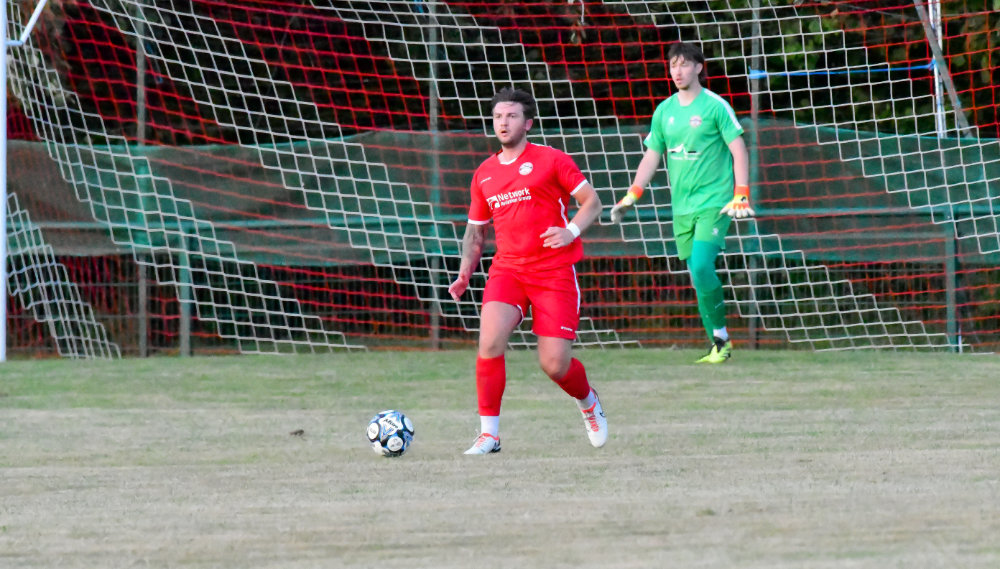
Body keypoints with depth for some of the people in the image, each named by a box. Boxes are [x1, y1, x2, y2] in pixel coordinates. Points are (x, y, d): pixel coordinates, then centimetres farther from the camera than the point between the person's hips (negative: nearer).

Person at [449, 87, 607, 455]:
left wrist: (571, 231, -17)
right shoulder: (484, 174, 13)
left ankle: (588, 402, 31)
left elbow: (592, 201, 2)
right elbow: (475, 230, 22)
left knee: (554, 365, -6)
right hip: (507, 269, 3)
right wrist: (465, 273, 7)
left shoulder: (550, 161, -1)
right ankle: (489, 434, -15)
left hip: (555, 272, -3)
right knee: (490, 340, -22)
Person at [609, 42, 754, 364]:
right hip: (682, 205, 5)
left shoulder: (715, 107, -5)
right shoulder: (664, 111, 10)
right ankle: (718, 343, 10)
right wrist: (631, 197, 10)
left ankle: (721, 339, -9)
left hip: (714, 203, -5)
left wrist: (741, 195, -13)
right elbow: (651, 156, 18)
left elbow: (739, 151, -4)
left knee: (701, 266, -19)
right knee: (697, 275, 4)